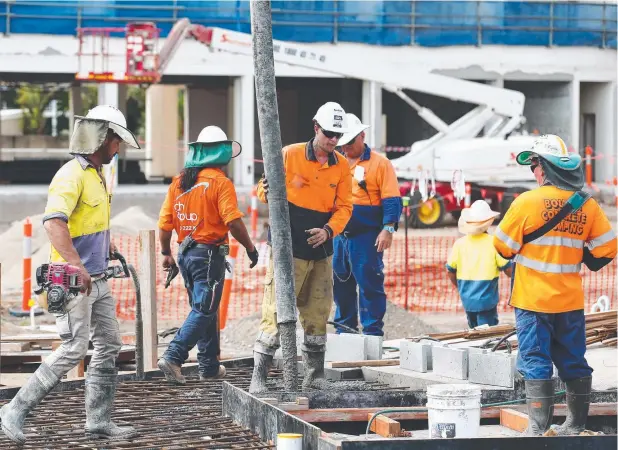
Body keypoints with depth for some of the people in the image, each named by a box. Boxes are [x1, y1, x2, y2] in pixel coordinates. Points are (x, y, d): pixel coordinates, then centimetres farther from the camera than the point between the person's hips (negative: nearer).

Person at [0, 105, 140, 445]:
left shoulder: (97, 175, 15)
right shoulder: (71, 175, -16)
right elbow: (53, 222, -30)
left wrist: (107, 243, 25)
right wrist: (77, 266, -35)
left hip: (97, 280, 10)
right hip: (73, 281, -10)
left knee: (109, 346, 9)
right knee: (73, 350, -12)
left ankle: (99, 420, 15)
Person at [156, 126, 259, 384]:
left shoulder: (179, 181, 7)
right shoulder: (220, 183, -12)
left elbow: (165, 222, 8)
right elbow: (233, 222, -18)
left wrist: (166, 253, 19)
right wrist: (250, 248, -6)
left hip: (185, 253, 7)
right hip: (209, 253, -7)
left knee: (205, 308, 17)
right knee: (203, 311, -5)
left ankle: (209, 366, 21)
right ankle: (173, 357, -18)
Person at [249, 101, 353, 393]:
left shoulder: (341, 166, 6)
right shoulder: (290, 155, -5)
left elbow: (344, 207, 6)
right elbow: (265, 190, -1)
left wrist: (329, 230, -12)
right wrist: (266, 192, -25)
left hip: (321, 251, 4)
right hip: (289, 250, -4)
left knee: (317, 314, 9)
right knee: (276, 313, -9)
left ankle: (314, 376, 20)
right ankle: (258, 377, -7)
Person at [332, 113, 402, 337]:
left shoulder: (379, 163, -1)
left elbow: (391, 200, -6)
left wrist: (388, 228, -16)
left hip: (367, 236, -6)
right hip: (338, 235, 6)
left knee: (369, 285, -6)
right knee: (340, 285, 10)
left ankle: (373, 333, -2)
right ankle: (344, 331, 21)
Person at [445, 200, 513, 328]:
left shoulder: (459, 243, -3)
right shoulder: (494, 243, -12)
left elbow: (450, 271, 5)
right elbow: (508, 269, -8)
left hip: (467, 300, 4)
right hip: (486, 301, -4)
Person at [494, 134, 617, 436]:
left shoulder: (527, 202, -12)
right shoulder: (587, 206, 0)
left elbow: (503, 246, -6)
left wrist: (515, 253, 16)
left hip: (532, 299, -4)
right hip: (571, 300, 4)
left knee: (535, 363, -1)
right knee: (573, 363, 12)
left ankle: (539, 428, -5)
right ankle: (575, 425, 18)